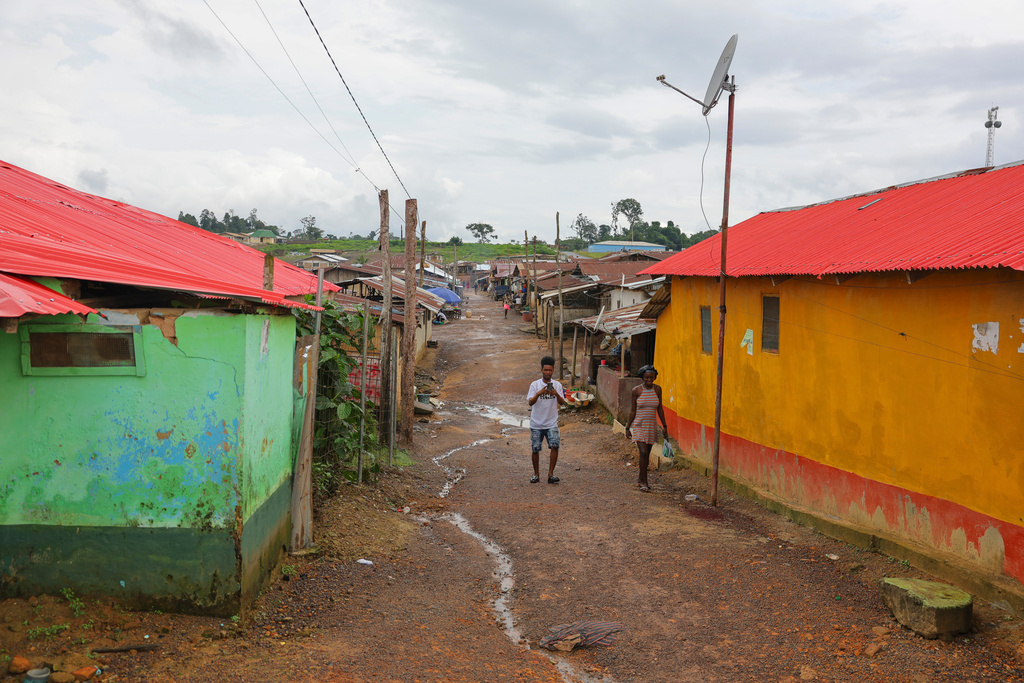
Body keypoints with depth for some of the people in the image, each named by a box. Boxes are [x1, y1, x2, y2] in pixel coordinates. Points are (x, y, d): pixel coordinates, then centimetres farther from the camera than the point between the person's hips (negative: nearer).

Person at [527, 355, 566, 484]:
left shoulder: (557, 385, 2)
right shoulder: (535, 385, -3)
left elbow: (562, 402, -7)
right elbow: (530, 402, -13)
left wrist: (556, 394, -27)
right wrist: (539, 393, -31)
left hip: (552, 423, 0)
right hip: (536, 424, 0)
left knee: (555, 446, -17)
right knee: (535, 449, 4)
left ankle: (550, 474, -8)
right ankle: (536, 474, 22)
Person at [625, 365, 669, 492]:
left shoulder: (657, 389, 1)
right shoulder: (637, 390, -9)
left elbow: (660, 408, 10)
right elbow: (632, 410, -4)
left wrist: (665, 425, 11)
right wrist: (628, 428, -4)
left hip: (652, 426, 4)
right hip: (639, 425, -4)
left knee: (646, 454, 11)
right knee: (643, 453, -13)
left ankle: (640, 479, 26)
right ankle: (644, 482, -5)